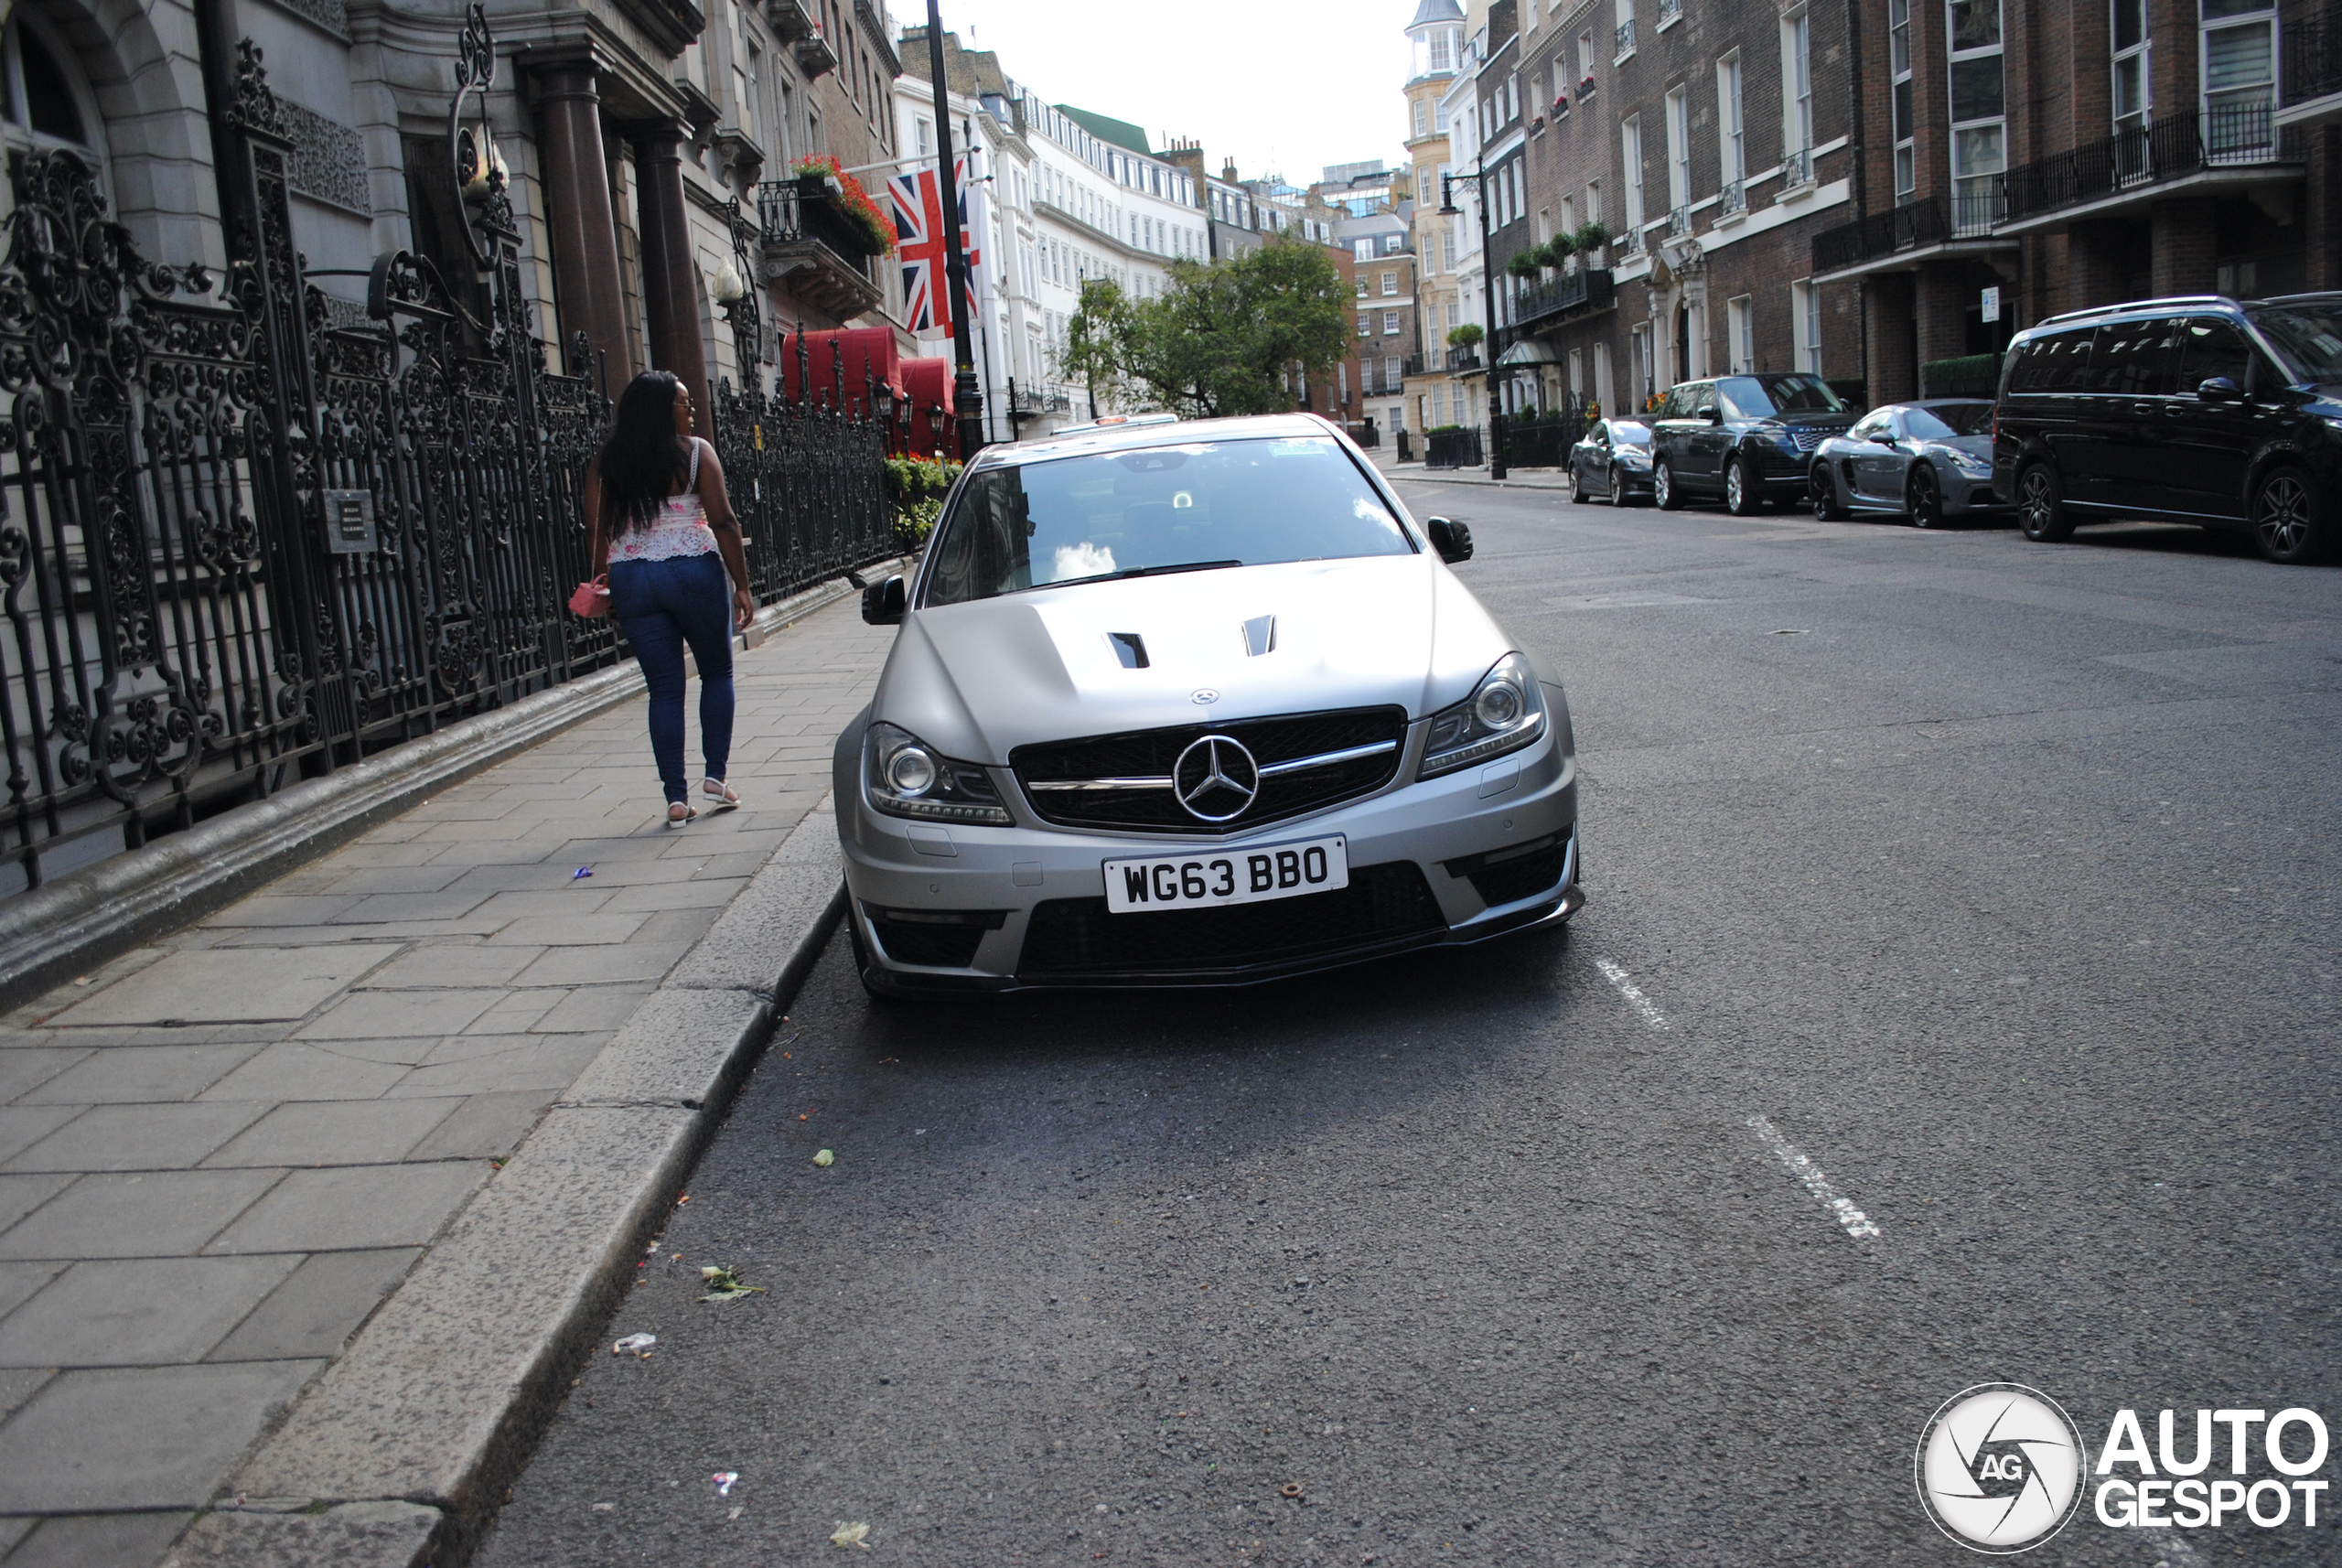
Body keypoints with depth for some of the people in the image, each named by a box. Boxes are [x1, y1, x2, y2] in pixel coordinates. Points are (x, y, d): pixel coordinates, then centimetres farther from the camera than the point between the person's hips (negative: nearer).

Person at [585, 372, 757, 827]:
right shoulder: (695, 452, -3)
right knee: (716, 672, 15)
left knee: (664, 688, 6)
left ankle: (676, 798, 4)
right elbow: (723, 521, -8)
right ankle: (715, 776, 9)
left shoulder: (606, 464, 7)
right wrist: (741, 585, -5)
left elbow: (597, 531, 3)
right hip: (693, 571, -3)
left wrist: (603, 589, 11)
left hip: (631, 579, 3)